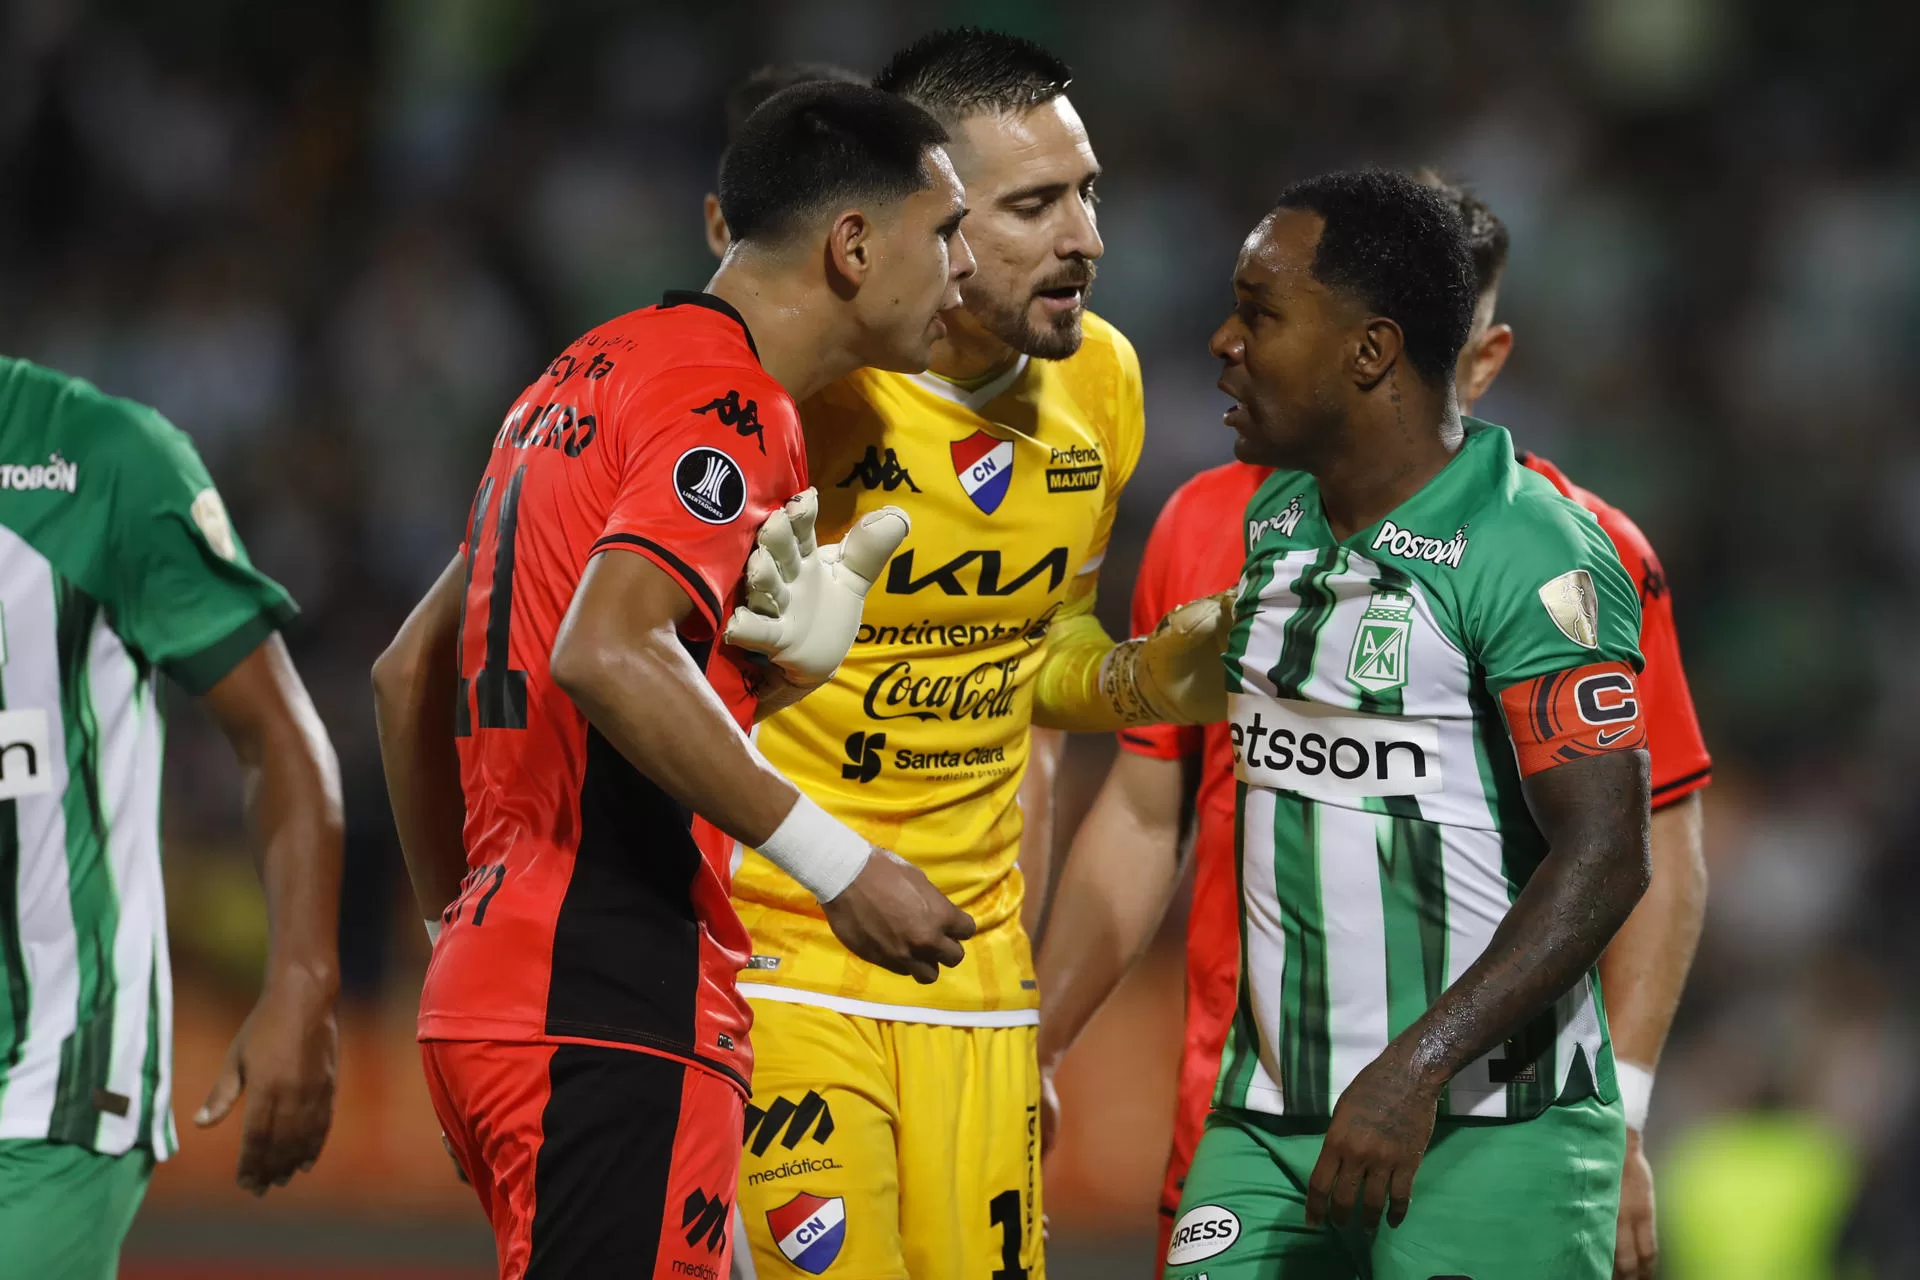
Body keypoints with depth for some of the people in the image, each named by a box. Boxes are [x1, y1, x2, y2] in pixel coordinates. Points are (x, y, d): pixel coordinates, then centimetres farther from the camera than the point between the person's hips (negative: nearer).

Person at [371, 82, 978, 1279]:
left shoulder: (592, 374, 20)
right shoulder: (734, 405, -9)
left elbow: (412, 671, 25)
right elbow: (608, 653, -26)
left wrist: (458, 924, 29)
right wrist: (839, 865, -23)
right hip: (613, 1019, -10)